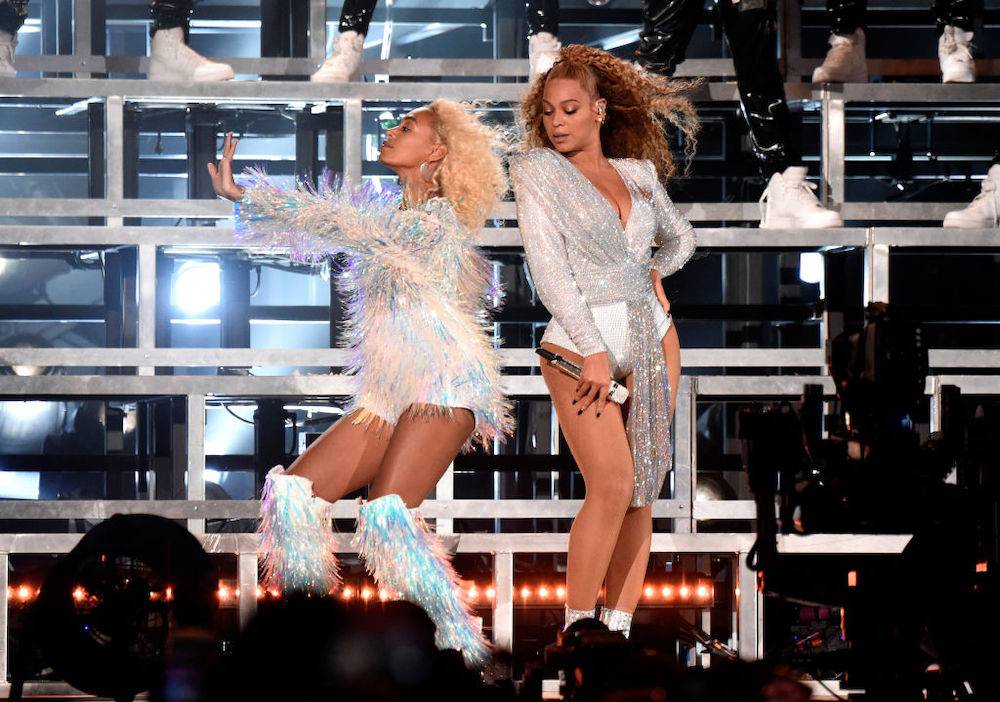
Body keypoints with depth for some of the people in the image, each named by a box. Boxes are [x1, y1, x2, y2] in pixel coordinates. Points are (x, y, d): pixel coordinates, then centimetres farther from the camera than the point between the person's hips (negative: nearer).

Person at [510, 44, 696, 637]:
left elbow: (680, 235, 31)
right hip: (582, 343, -5)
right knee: (612, 487, -16)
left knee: (643, 489, 0)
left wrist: (658, 273, 10)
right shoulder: (536, 168, -2)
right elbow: (548, 266, -10)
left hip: (652, 340, 5)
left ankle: (620, 630, 4)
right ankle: (577, 631, -6)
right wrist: (593, 352, -15)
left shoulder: (637, 173, 11)